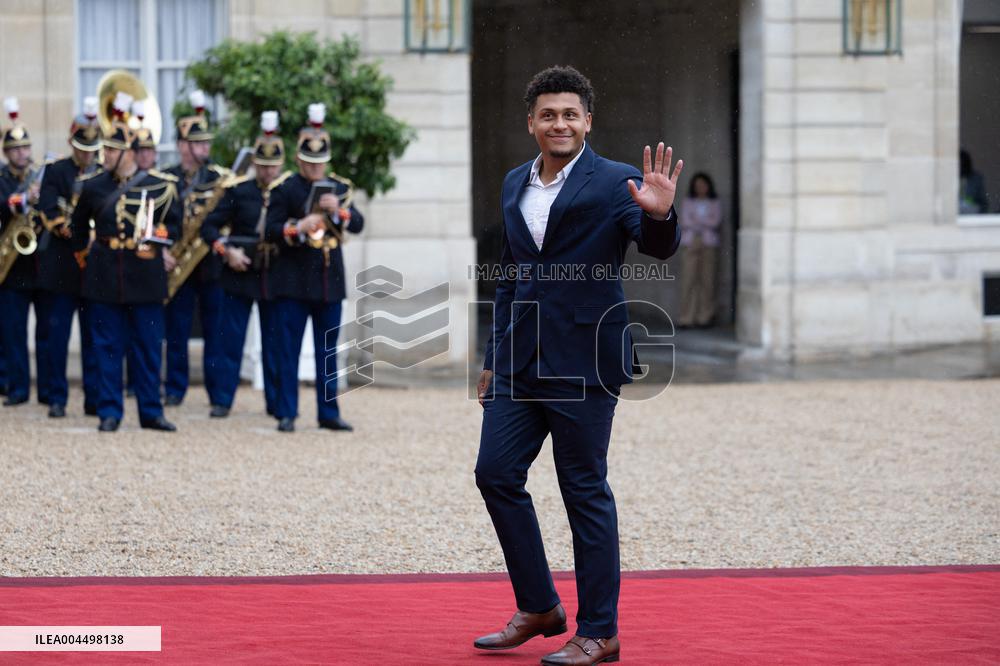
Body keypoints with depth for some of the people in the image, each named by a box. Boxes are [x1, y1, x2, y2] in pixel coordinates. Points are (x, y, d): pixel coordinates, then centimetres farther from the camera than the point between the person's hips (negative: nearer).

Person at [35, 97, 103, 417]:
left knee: (93, 337, 4)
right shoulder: (55, 171, 5)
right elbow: (48, 211, -6)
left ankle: (94, 399, 10)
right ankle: (57, 399, 6)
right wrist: (68, 230, -22)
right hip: (61, 267, -2)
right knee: (57, 334, -1)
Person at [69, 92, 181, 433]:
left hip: (145, 274, -1)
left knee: (149, 346, 4)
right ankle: (109, 412, 9)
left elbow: (175, 224, 5)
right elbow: (79, 222, 22)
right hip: (105, 275, 2)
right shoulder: (94, 186, 5)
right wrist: (82, 251, 20)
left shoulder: (160, 185, -2)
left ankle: (151, 412, 13)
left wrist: (158, 239, -12)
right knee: (107, 347, 3)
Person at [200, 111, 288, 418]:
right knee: (231, 339, 2)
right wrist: (226, 250, -14)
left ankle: (276, 402, 14)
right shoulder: (238, 190, -1)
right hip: (240, 274, -1)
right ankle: (223, 400, 8)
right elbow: (210, 226, -1)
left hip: (275, 277, 1)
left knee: (274, 342, 6)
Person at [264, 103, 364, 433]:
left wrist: (339, 210, -18)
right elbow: (270, 231, -7)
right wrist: (298, 228, -24)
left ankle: (329, 413, 15)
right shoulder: (285, 189, -2)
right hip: (293, 281, -4)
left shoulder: (339, 187, 11)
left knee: (328, 352, 9)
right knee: (288, 349, -1)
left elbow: (358, 224, 1)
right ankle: (286, 413, 3)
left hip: (330, 281, 4)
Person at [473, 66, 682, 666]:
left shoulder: (614, 183, -7)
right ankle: (539, 607, 20)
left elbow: (659, 249, -20)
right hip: (520, 361, 6)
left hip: (582, 361, -6)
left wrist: (659, 216, -42)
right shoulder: (515, 184, 13)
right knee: (496, 473, 5)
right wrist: (494, 357, 20)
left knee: (586, 492, -2)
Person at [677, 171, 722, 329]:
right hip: (691, 243, 0)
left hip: (709, 243, 0)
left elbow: (716, 222, -2)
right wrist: (705, 223, -5)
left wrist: (695, 220, -2)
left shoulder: (715, 203, 11)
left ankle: (705, 317, 1)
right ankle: (686, 317, -7)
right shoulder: (688, 202, 13)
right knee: (688, 279, -8)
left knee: (707, 279, -5)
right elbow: (685, 222, 1)